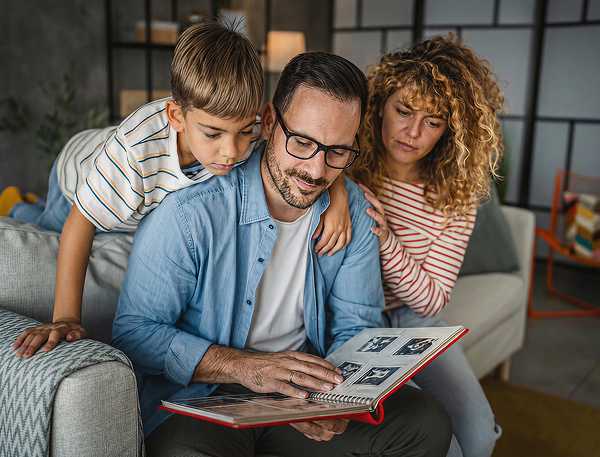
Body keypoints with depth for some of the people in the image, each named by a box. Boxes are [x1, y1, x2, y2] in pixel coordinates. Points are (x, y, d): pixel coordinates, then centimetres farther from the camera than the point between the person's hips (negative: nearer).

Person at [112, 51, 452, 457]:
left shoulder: (354, 212, -4)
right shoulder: (192, 213, -20)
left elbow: (356, 326, 3)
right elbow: (133, 331, -15)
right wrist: (243, 366, -27)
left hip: (305, 384, 5)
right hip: (203, 394, -4)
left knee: (427, 424, -12)